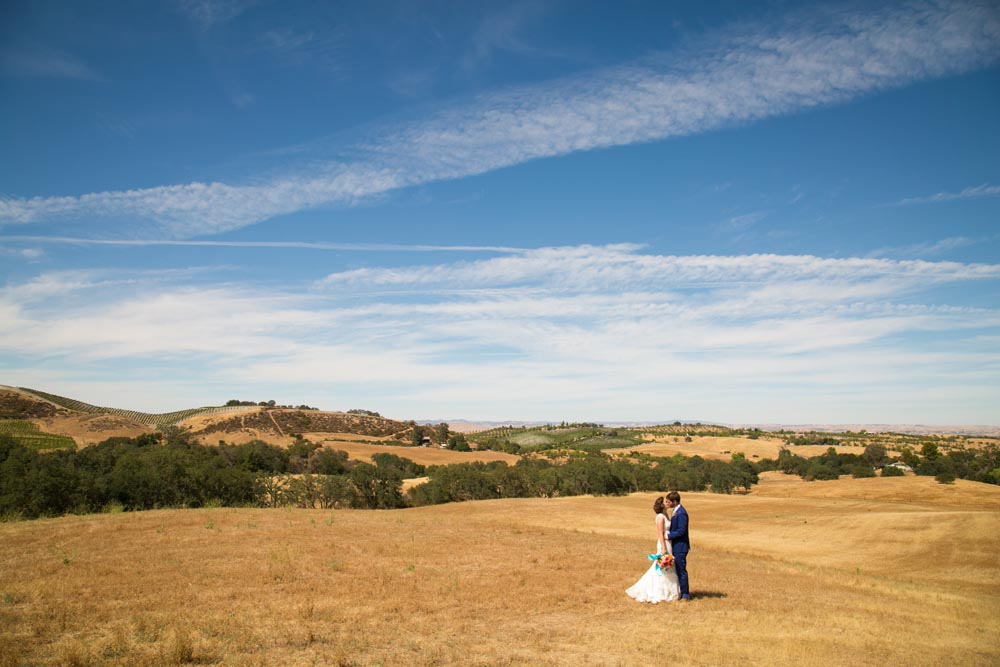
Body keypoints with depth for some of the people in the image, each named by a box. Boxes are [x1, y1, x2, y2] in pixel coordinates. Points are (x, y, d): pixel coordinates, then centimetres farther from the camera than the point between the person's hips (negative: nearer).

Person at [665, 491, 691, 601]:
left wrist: (669, 535, -17)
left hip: (680, 546, -10)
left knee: (681, 570, -1)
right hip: (676, 545, 10)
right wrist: (669, 533, 6)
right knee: (678, 570, 16)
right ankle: (683, 592, 27)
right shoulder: (675, 511, 11)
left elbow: (681, 531, -23)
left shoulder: (681, 513, -21)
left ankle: (685, 594, 8)